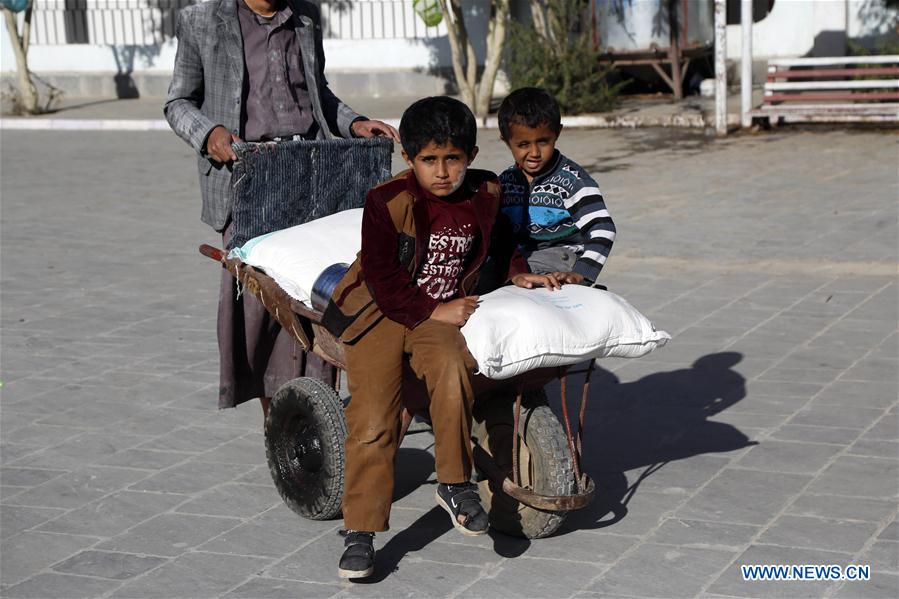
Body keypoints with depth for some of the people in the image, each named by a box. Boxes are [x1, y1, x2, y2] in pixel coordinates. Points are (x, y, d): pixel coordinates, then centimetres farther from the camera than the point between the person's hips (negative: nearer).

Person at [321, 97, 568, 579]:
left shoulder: (485, 192, 0)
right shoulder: (387, 202, -14)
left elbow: (496, 236, 25)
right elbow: (383, 281, -13)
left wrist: (517, 272, 10)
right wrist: (434, 311, -16)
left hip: (442, 312, 2)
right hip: (380, 312, -2)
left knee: (452, 368, -32)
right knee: (372, 421, -13)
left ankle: (455, 484, -16)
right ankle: (360, 532, -3)